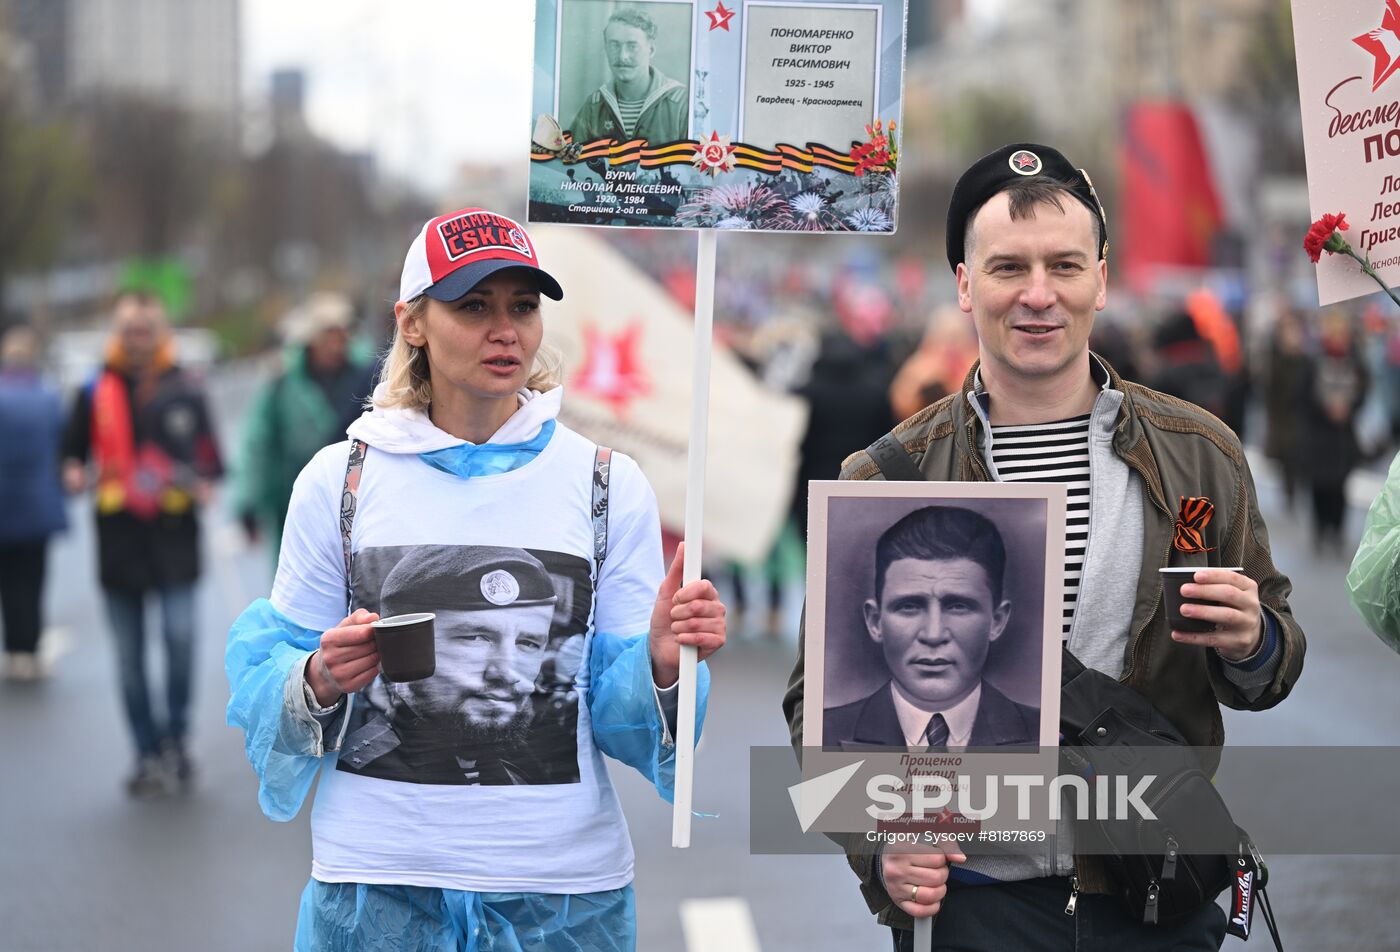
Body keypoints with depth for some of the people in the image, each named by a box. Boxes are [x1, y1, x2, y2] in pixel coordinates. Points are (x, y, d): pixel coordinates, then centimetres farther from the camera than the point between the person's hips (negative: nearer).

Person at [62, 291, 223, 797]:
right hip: (119, 537, 1)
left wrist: (204, 486, -8)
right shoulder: (96, 393, 7)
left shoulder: (185, 392, 7)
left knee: (180, 633, -16)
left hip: (174, 535, -1)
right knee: (129, 655, 4)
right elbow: (73, 450, 13)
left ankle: (175, 738, 3)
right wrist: (73, 473, -9)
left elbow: (210, 460, 13)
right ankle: (149, 755, 14)